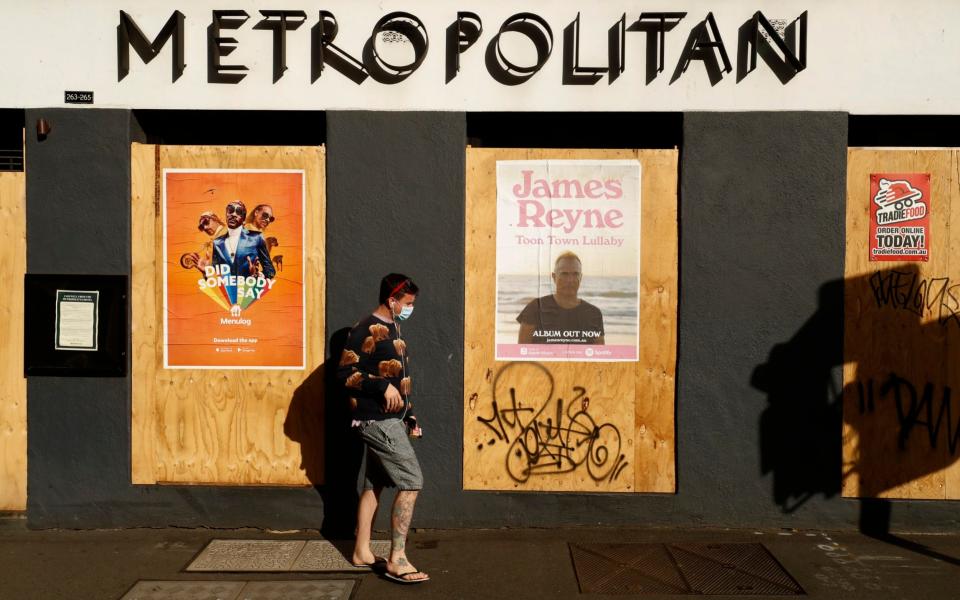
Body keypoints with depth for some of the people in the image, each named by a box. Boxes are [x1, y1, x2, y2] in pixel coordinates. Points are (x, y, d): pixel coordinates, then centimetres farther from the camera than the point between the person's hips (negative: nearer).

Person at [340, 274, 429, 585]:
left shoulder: (391, 328, 15)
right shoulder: (367, 329, -15)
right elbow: (345, 371, -21)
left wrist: (410, 416, 17)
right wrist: (383, 386, -25)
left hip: (389, 420, 9)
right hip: (378, 421, -9)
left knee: (374, 484, 14)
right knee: (411, 481, -10)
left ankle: (362, 551, 24)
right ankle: (397, 560, -5)